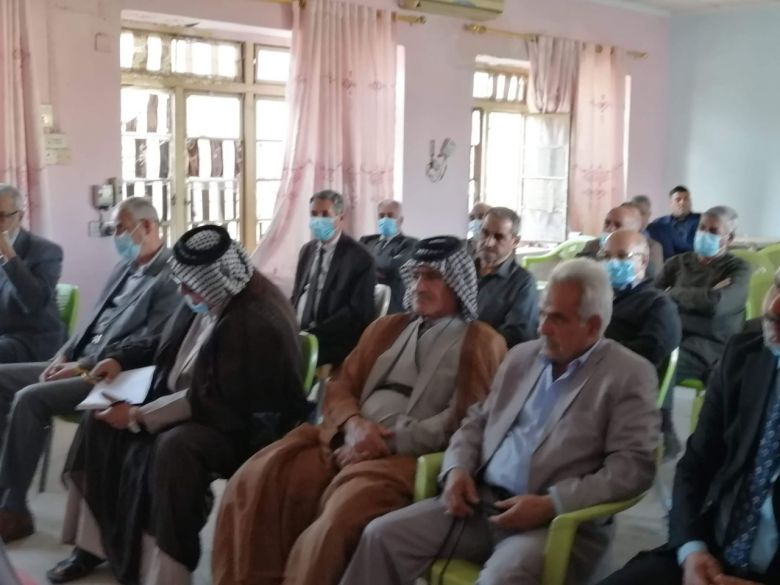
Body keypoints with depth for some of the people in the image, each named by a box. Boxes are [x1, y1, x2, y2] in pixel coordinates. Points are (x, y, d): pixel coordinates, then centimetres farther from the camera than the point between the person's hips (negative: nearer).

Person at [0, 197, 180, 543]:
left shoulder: (170, 277, -13)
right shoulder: (125, 267, 18)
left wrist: (85, 365, -18)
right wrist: (65, 355, 2)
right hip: (83, 364, 10)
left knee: (30, 399, -26)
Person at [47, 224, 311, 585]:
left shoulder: (257, 324, -28)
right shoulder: (206, 300, -2)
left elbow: (215, 403, -28)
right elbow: (167, 345, 19)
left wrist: (139, 417, -26)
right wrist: (120, 358, 3)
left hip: (241, 425, -9)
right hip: (186, 406, 10)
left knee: (173, 447, -36)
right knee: (101, 420, 3)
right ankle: (93, 544, 10)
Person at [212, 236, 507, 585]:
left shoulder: (483, 343, 6)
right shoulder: (386, 327, 24)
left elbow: (463, 420, -5)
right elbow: (341, 385, 18)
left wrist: (388, 441, -13)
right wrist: (353, 424, -6)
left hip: (407, 456, -5)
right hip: (346, 441, 6)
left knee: (334, 524, -33)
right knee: (252, 485, -18)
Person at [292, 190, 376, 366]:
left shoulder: (359, 258, -7)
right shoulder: (307, 250, 15)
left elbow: (357, 312, -13)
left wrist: (312, 334, -18)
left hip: (331, 342, -7)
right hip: (298, 333, 7)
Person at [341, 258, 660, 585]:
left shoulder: (630, 375, -3)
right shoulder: (522, 356, 16)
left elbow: (633, 467, -11)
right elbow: (478, 420, 21)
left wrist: (551, 505, -19)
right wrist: (457, 468, 0)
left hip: (561, 522, -5)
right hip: (481, 503, 6)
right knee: (382, 535, -10)